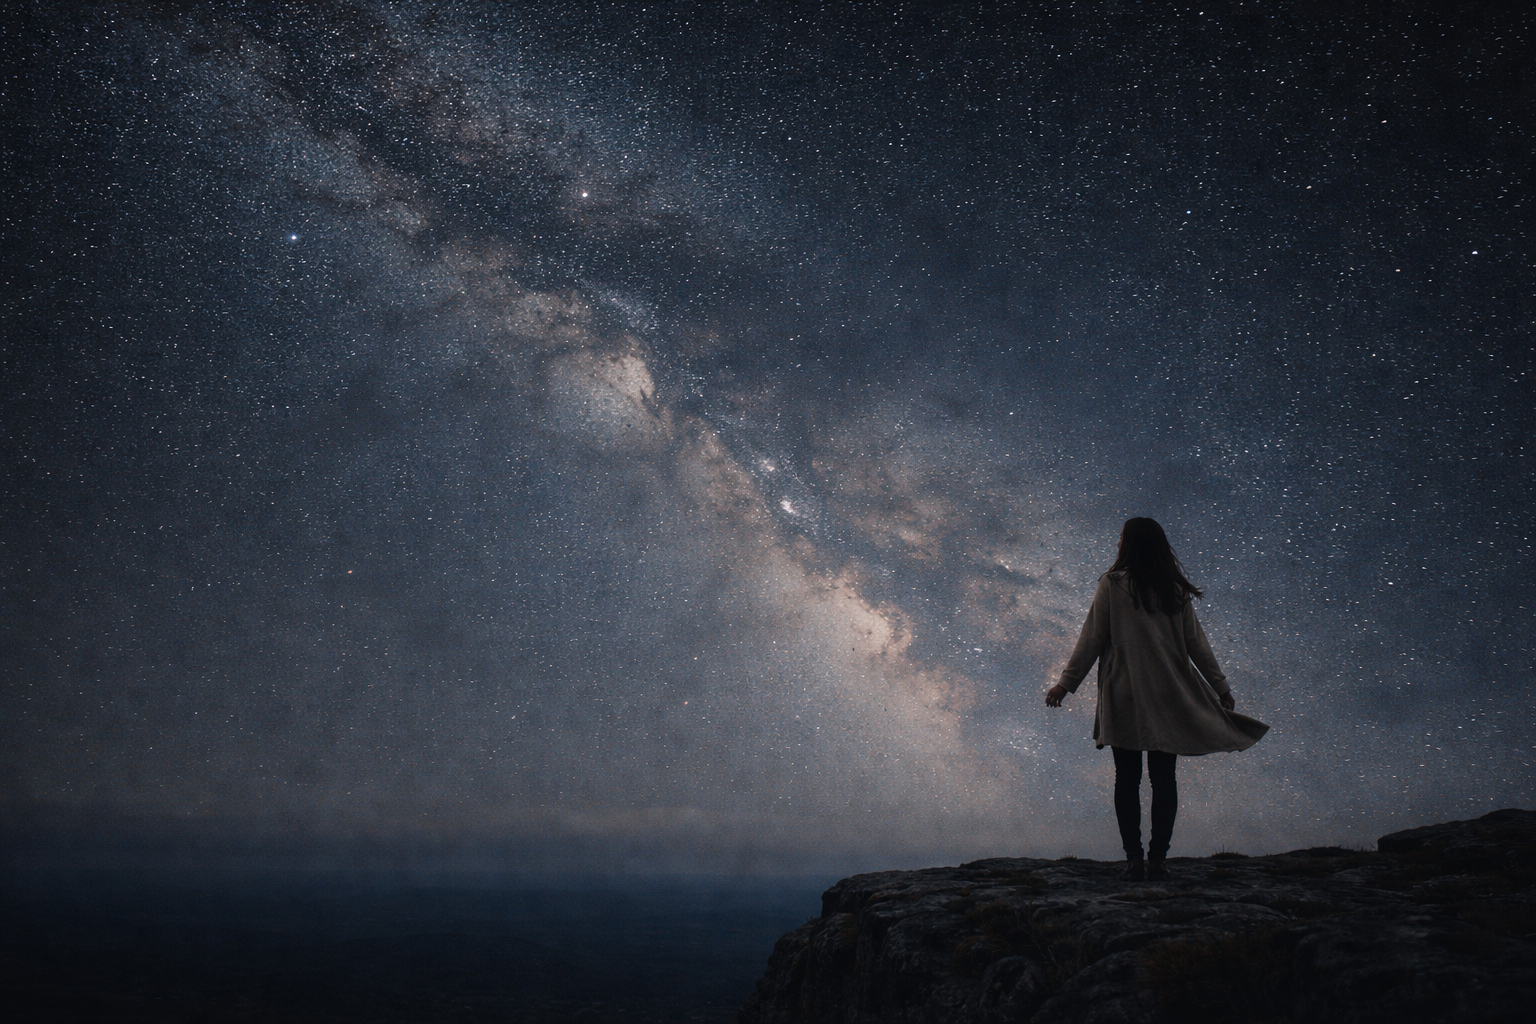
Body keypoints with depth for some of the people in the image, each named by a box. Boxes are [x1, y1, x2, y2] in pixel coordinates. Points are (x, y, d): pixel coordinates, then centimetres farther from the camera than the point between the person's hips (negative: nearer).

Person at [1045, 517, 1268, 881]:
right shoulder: (1175, 590, 6)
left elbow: (1091, 639, -4)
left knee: (1127, 779, 3)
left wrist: (1066, 683, 1)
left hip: (1124, 697, -2)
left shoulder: (1112, 584, -3)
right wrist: (1221, 688, 16)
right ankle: (1158, 858, 3)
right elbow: (1196, 644, 8)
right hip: (1169, 697, 2)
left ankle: (1133, 858, 0)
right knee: (1163, 779, 6)